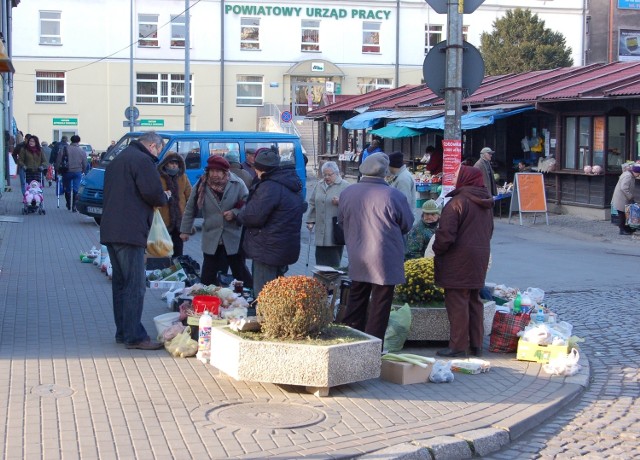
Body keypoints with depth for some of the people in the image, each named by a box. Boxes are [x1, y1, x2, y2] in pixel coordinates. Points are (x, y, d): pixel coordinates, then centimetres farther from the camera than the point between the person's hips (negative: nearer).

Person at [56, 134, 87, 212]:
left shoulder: (64, 149, -2)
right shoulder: (82, 151, 0)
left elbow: (58, 161, -3)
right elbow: (84, 164, 3)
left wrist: (57, 170, 7)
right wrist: (82, 171, 18)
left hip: (67, 172, 0)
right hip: (78, 172, 0)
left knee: (67, 189, 15)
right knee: (76, 189, 1)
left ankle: (68, 205, 28)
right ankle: (74, 207, -6)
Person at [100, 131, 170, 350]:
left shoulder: (117, 160, 21)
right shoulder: (142, 160, -9)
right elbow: (153, 193, -18)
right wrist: (165, 197, 5)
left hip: (111, 231, 10)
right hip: (130, 232, -10)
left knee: (120, 283, 15)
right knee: (135, 285, -7)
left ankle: (122, 332, 20)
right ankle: (134, 336, -7)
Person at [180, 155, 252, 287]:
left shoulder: (237, 184, -8)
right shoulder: (201, 185, -3)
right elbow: (190, 209, 6)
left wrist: (235, 213, -17)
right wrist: (185, 230, 8)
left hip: (234, 238, -2)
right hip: (211, 238, 2)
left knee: (240, 271, 5)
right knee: (208, 276, 7)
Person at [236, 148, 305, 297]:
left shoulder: (269, 187, -20)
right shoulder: (291, 185, 12)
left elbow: (254, 216, -24)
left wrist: (240, 215, -1)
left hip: (268, 249, -10)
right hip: (287, 249, 10)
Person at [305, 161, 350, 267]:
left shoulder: (344, 186, -4)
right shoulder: (319, 185, 14)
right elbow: (312, 203, 20)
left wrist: (340, 202, -23)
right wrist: (311, 220, 15)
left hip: (336, 232, -6)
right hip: (321, 231, 6)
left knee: (333, 262, -6)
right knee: (320, 259, 6)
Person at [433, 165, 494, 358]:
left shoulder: (457, 202, -17)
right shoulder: (487, 205, 11)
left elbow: (446, 234, -20)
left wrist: (437, 250, -4)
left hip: (459, 261, -8)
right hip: (480, 260, 8)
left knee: (457, 304, -2)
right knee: (474, 302, 16)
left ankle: (458, 346, 1)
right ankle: (476, 344, 20)